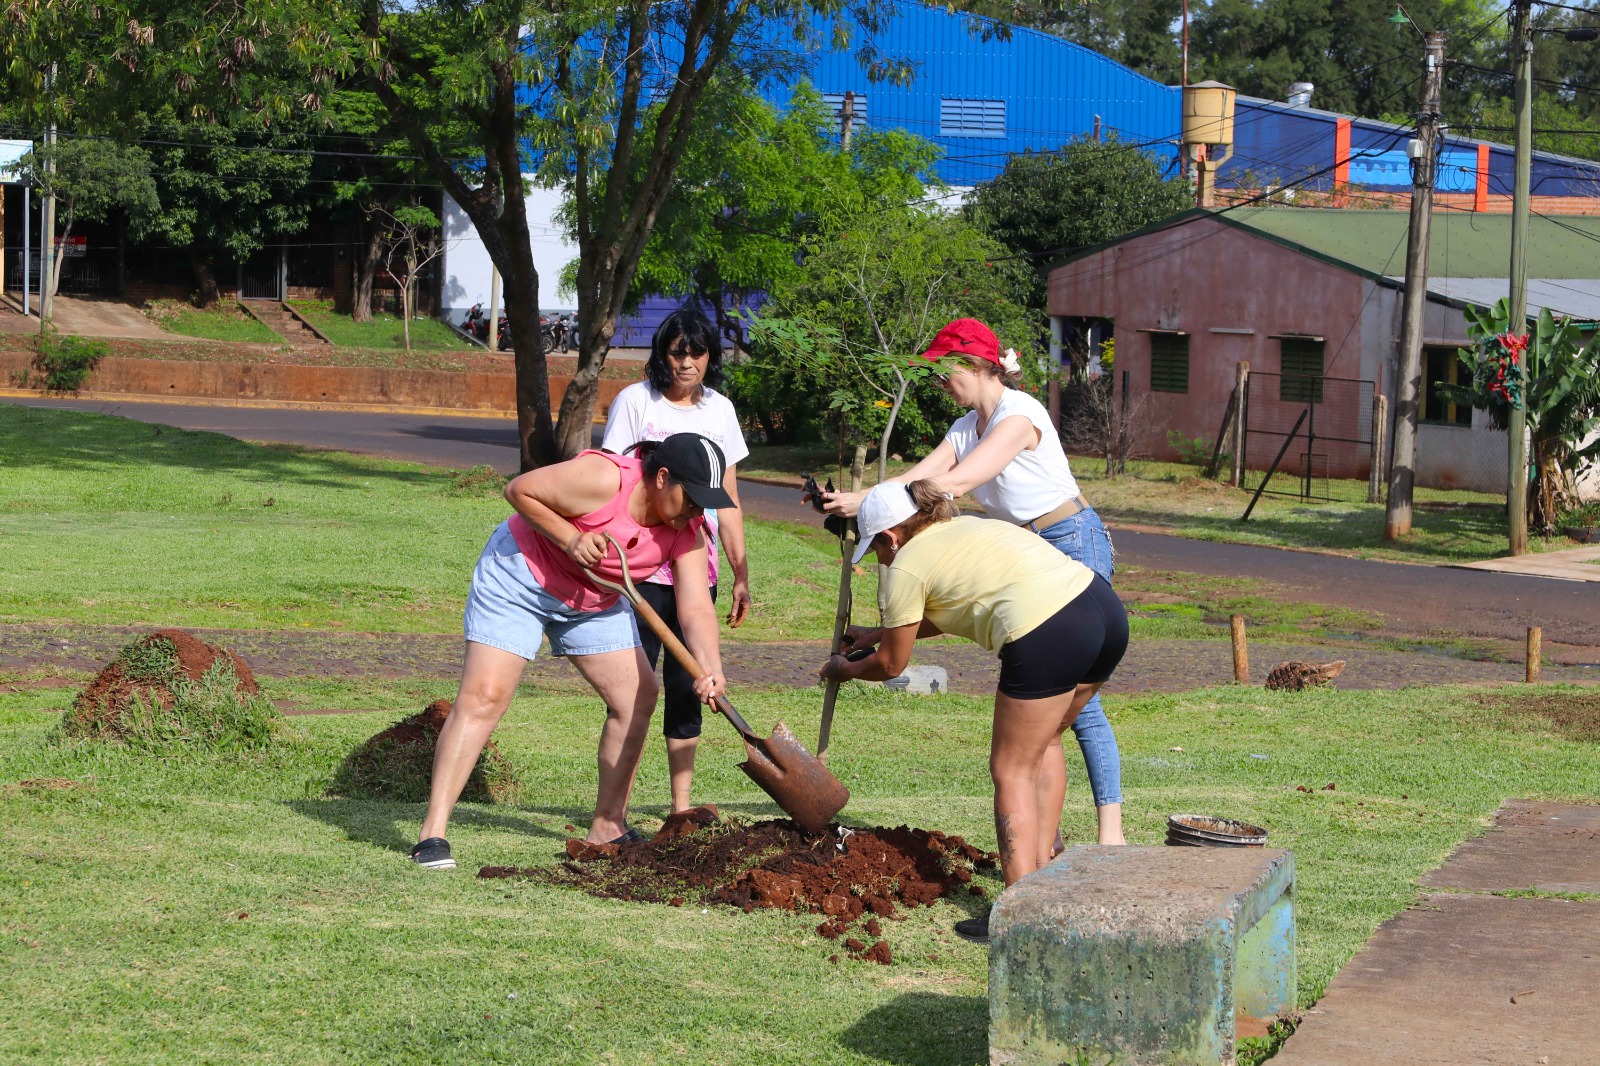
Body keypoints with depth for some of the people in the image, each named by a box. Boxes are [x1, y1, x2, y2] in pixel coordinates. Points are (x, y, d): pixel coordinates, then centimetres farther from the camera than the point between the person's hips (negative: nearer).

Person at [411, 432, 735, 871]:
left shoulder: (688, 533, -14)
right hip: (521, 572, -7)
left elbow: (696, 608, -21)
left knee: (637, 697, 2)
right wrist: (570, 539, -30)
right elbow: (519, 490, -20)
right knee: (484, 696, -16)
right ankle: (432, 834, -19)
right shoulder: (602, 479, -31)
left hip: (595, 602, 7)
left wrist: (710, 669, -38)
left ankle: (607, 827, 15)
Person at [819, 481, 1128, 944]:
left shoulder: (907, 566, 6)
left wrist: (844, 670, 36)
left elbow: (891, 665, 18)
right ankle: (1042, 867, 29)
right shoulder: (966, 527, 30)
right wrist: (880, 634, 55)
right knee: (1042, 743, 25)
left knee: (1011, 770, 3)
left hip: (1050, 636, -8)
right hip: (1108, 609, 8)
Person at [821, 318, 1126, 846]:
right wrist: (854, 500, -17)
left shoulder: (1020, 414, -18)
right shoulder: (967, 427, 10)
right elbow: (915, 480, 0)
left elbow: (956, 483, -25)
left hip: (1074, 545, -9)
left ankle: (1111, 831, -10)